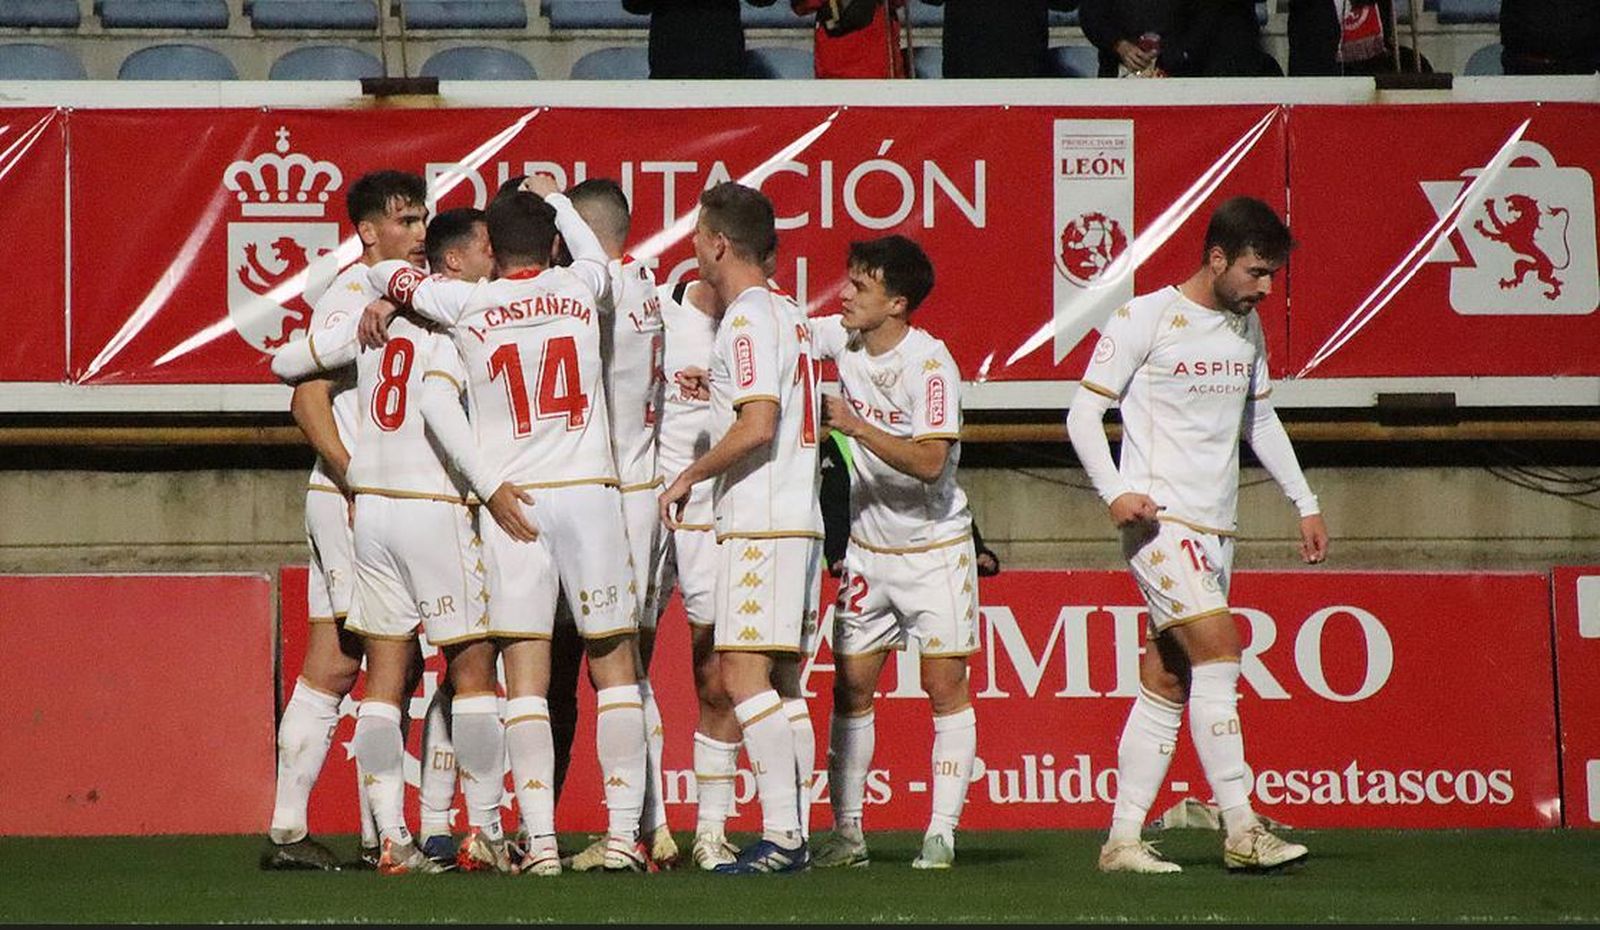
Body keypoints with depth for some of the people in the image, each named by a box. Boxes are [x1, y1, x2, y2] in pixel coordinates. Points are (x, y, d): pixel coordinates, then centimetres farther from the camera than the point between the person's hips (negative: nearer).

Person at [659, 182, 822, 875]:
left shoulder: (746, 321, -12)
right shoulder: (789, 316, 18)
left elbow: (757, 426, -21)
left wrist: (688, 477, -10)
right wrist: (715, 390, 29)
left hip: (758, 524, -10)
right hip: (800, 520, 10)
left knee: (742, 673, -11)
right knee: (783, 681, 8)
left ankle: (781, 833, -17)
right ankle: (797, 834, 7)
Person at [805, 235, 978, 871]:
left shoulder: (930, 365, -20)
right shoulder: (841, 338, -3)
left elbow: (928, 461, -27)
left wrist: (854, 424, -28)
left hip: (934, 545, -6)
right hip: (868, 545, 6)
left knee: (945, 685, -4)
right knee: (851, 685, 4)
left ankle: (941, 832, -2)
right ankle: (846, 834, 8)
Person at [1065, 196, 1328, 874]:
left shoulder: (1246, 327, 13)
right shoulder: (1144, 320, -8)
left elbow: (1260, 418, 27)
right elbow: (1083, 413, -7)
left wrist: (1305, 503, 23)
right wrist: (1115, 492, -21)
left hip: (1215, 529, 7)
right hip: (1160, 518, -7)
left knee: (1166, 685, 5)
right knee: (1219, 651, -18)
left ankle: (1123, 839, 7)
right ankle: (1241, 832, -20)